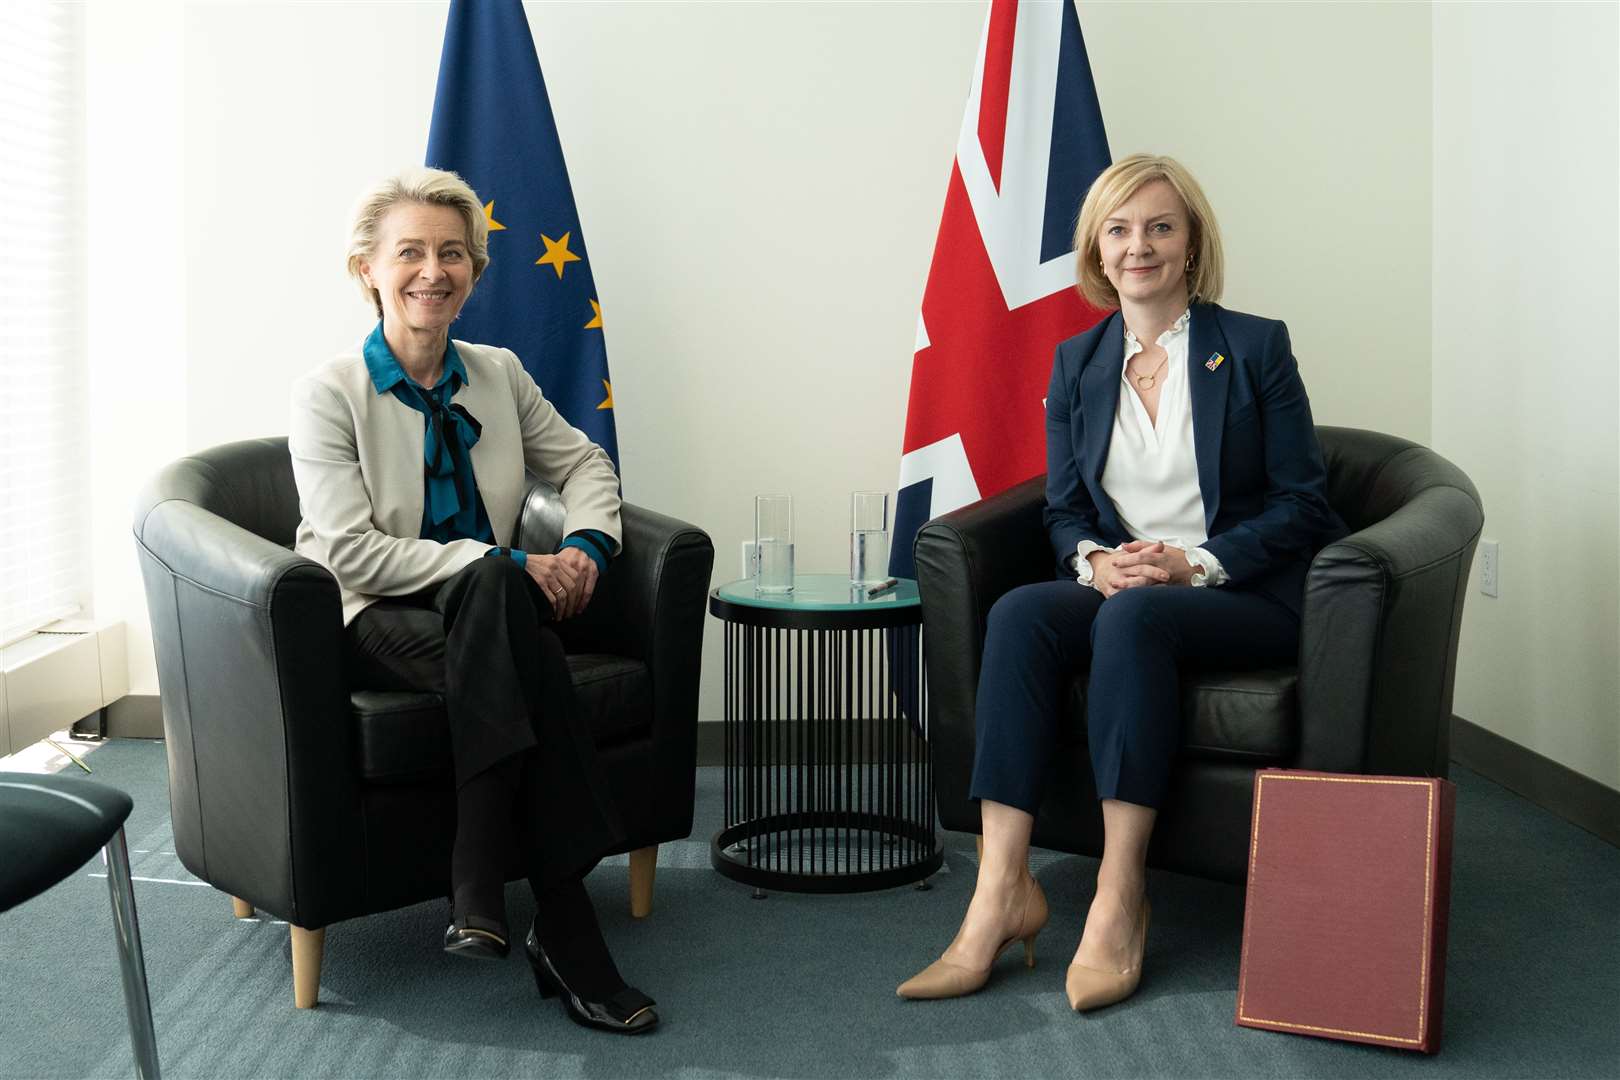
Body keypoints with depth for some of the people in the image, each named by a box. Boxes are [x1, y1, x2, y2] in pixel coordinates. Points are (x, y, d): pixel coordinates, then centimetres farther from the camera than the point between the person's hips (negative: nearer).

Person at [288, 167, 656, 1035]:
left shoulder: (498, 375, 10)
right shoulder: (329, 393, -4)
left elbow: (584, 464, 20)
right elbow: (351, 553, -13)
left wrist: (586, 546, -4)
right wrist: (508, 566, -21)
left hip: (485, 613, 3)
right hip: (371, 627, -3)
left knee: (498, 593, -34)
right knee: (495, 589, -35)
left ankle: (482, 890, -34)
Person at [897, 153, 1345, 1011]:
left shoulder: (1255, 347, 1)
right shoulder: (1078, 362, 12)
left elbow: (1304, 506, -2)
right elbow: (1063, 509, 11)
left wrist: (1194, 562, -16)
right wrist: (1096, 560, -12)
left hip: (1246, 597, -3)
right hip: (1116, 587, 4)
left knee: (1133, 617, -36)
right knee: (1017, 613, -28)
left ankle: (1119, 898, -32)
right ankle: (1002, 890, -33)